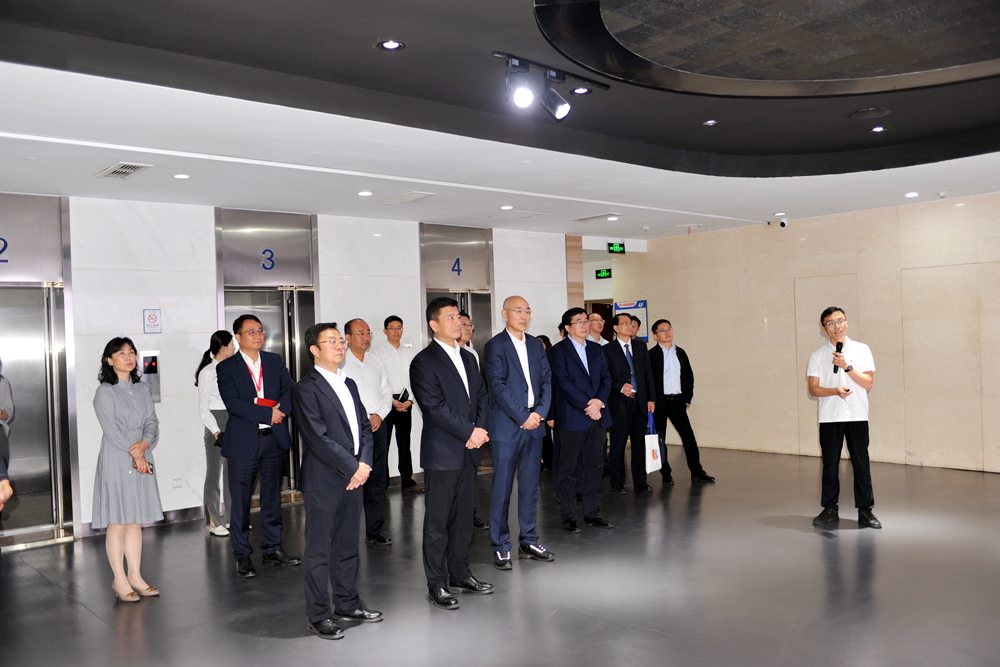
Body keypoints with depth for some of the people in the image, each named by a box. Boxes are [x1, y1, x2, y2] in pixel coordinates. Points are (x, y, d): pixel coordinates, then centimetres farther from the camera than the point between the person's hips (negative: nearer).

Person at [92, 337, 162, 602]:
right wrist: (136, 456, -13)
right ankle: (120, 580, 8)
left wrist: (145, 443, -12)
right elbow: (112, 429, -11)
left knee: (136, 521, 9)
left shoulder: (142, 389, 12)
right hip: (117, 462, -5)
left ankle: (135, 576, 17)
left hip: (142, 460, 5)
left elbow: (152, 422, 8)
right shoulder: (105, 392, -5)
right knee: (118, 523, -1)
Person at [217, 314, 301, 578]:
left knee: (272, 496, 12)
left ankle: (273, 549, 24)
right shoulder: (226, 367, -3)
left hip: (274, 438, 4)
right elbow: (233, 404, -14)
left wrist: (281, 407, -16)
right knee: (241, 501, 2)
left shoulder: (275, 361, 11)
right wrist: (269, 413, -17)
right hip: (243, 442, -4)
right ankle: (242, 556, 14)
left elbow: (291, 390, 4)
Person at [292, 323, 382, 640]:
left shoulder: (349, 384, 15)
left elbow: (365, 427, 14)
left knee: (347, 546, 16)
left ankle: (347, 604, 29)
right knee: (318, 551, 3)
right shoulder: (306, 389, -10)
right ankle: (318, 615, 14)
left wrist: (364, 463, -2)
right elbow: (318, 438, -17)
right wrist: (353, 467, -14)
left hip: (354, 478, 7)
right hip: (323, 481, -7)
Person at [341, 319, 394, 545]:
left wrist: (379, 414, -1)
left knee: (377, 481, 9)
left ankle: (375, 530, 19)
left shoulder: (375, 361, 15)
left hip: (377, 427, 6)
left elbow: (387, 390, 16)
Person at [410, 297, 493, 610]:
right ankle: (437, 585, 11)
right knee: (437, 520, 1)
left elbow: (481, 395, 14)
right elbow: (435, 407, -16)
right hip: (442, 453, -7)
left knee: (464, 515, 15)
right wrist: (470, 432, -14)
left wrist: (481, 428, -4)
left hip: (469, 451, 7)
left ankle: (460, 573, 27)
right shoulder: (423, 362, -9)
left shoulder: (468, 358, 15)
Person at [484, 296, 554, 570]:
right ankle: (500, 547, 9)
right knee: (502, 488, -1)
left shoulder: (535, 344, 14)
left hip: (533, 424, 6)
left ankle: (529, 541, 23)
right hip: (506, 426, -6)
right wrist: (522, 416, -14)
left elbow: (546, 380, 10)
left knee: (530, 485, 11)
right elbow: (498, 386, -13)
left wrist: (540, 412, -5)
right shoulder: (495, 346, -6)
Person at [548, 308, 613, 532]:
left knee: (595, 465, 9)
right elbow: (563, 382, -12)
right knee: (568, 469, 1)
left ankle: (592, 513, 19)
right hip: (571, 418, -6)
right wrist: (587, 405, -14)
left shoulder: (596, 349, 15)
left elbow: (606, 378, 10)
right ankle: (569, 516, 11)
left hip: (597, 416, 6)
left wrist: (599, 401, -8)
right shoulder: (559, 350, -4)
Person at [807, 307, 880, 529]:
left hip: (857, 416, 0)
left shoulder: (861, 350, 4)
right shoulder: (817, 356, 5)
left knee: (861, 464, 2)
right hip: (829, 417, 1)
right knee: (830, 464, 5)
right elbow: (813, 388, 0)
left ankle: (865, 510, 13)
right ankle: (830, 509, 16)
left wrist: (847, 366, -14)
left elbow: (868, 383, -3)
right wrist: (835, 391, -17)